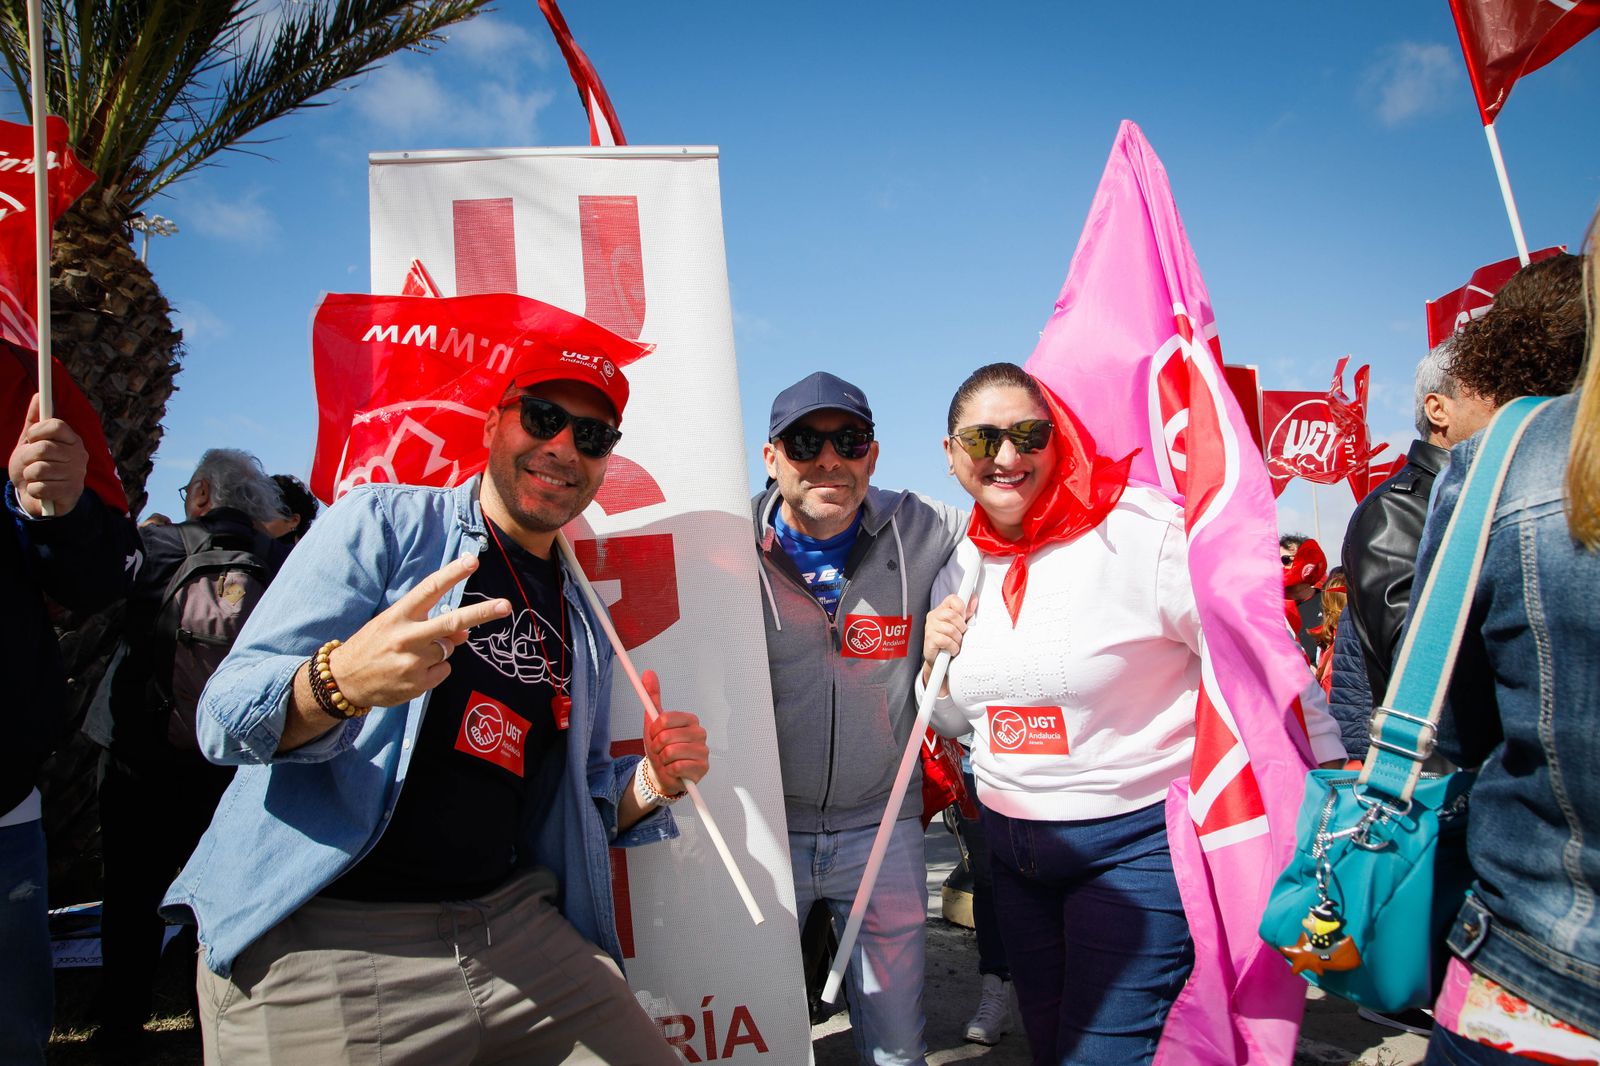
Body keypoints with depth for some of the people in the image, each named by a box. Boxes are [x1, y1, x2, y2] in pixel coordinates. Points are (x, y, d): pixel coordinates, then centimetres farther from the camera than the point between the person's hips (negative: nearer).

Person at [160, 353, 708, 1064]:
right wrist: (337, 682, -34)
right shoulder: (383, 523, -4)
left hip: (513, 923, 5)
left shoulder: (582, 620, 14)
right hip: (315, 940, -5)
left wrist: (650, 784, -3)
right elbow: (223, 718, -12)